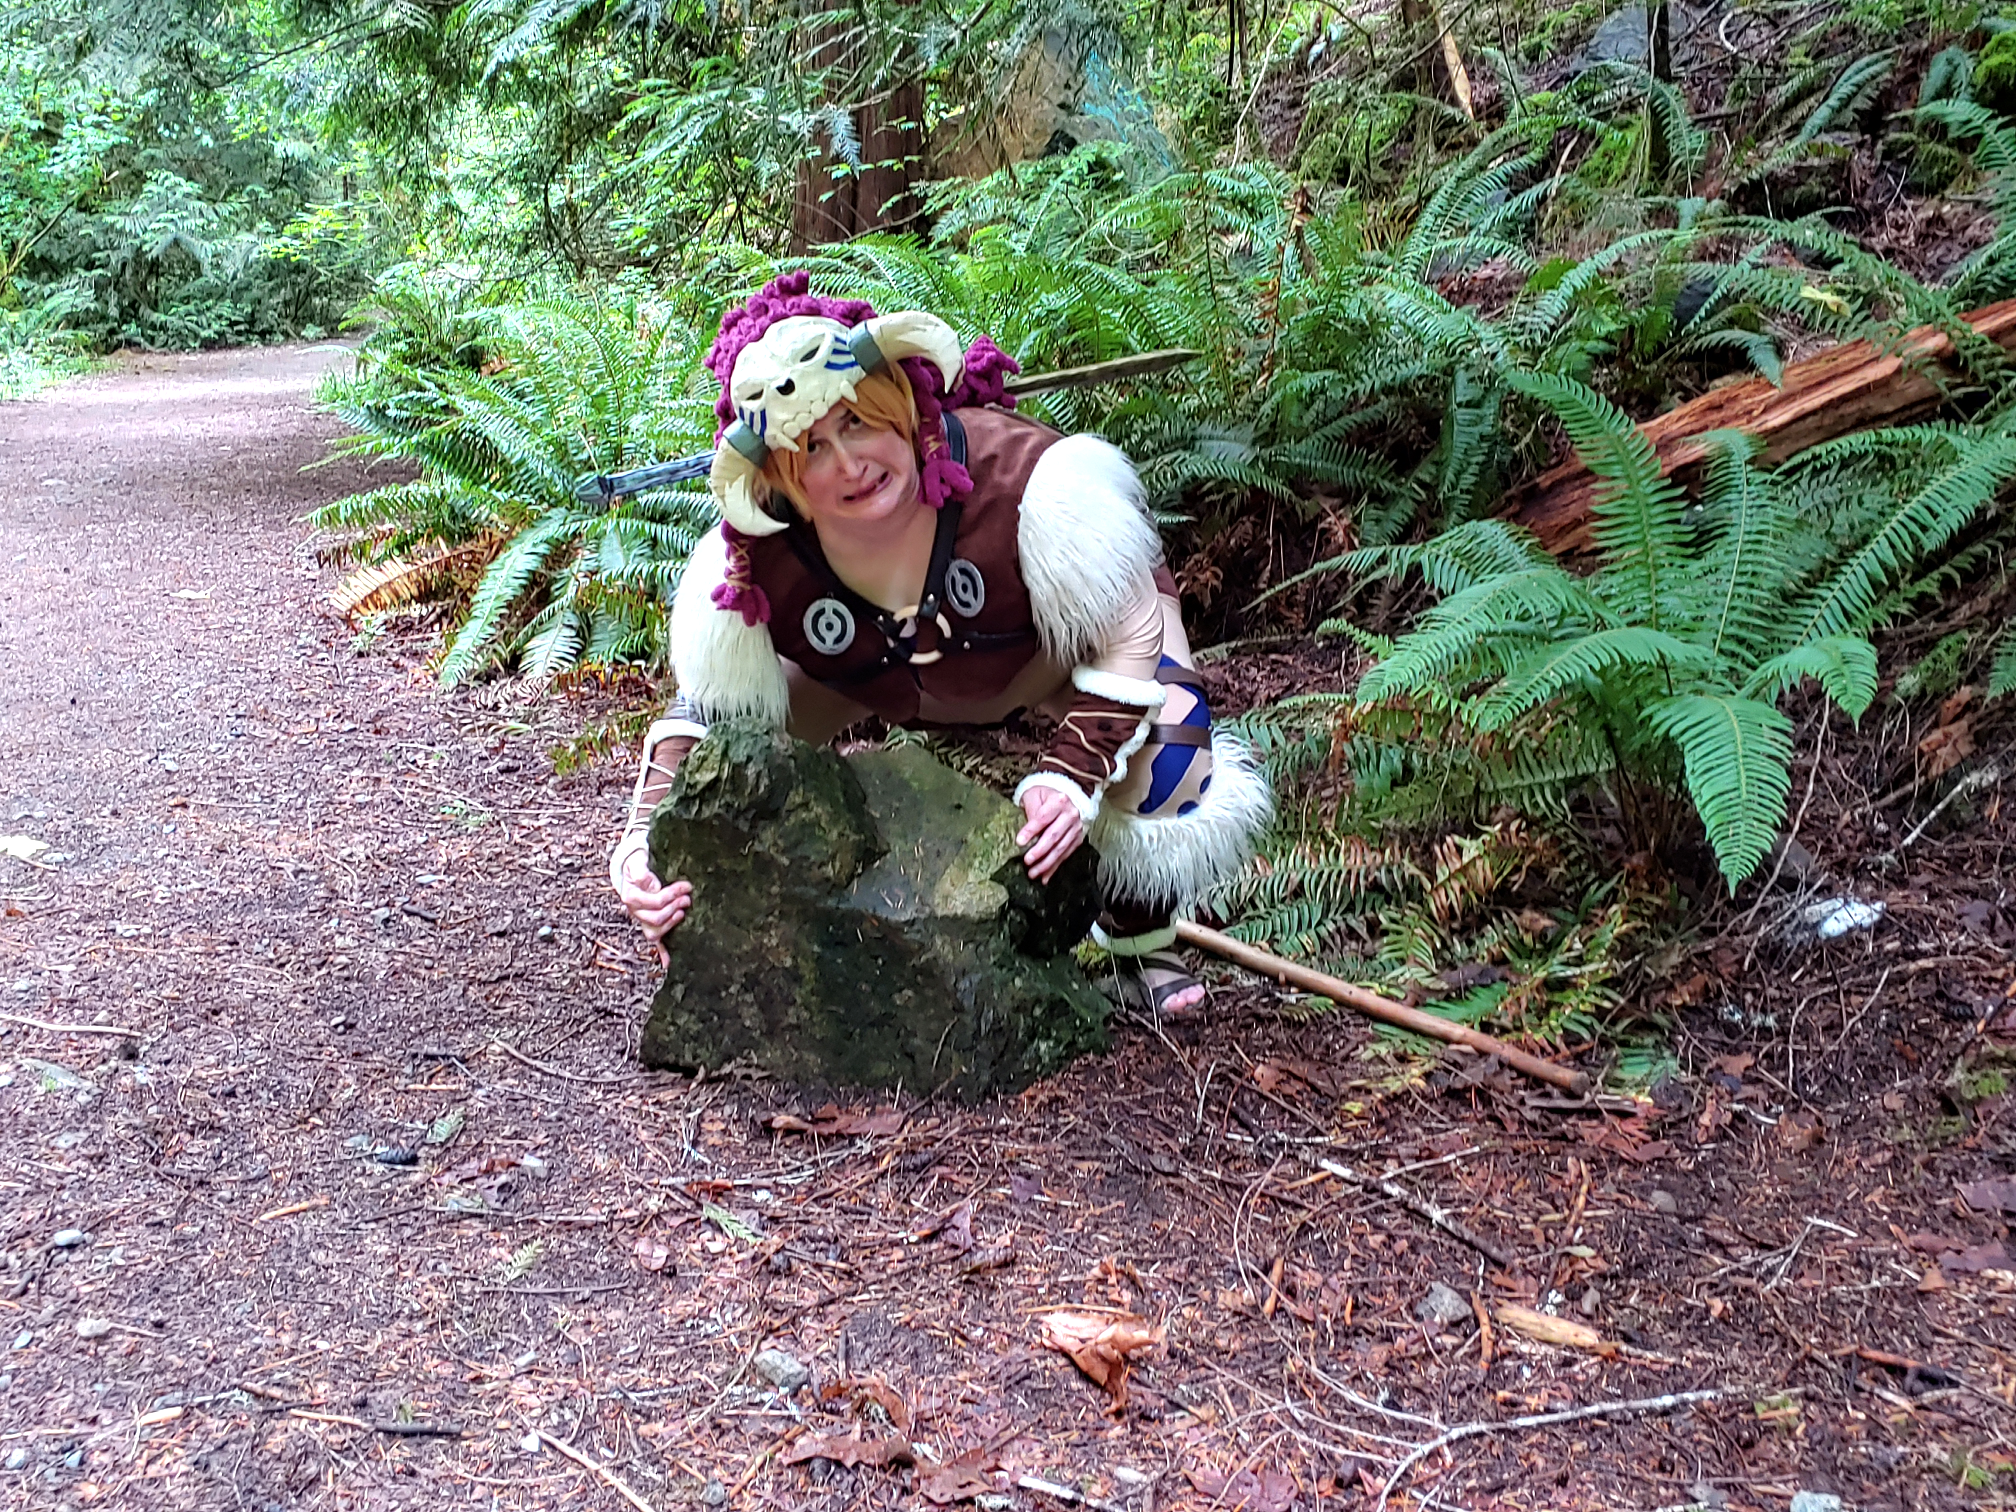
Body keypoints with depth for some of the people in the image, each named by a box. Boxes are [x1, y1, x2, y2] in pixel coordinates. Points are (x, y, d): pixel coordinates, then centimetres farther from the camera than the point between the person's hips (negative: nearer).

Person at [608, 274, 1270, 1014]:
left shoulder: (1016, 472, -42)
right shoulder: (754, 565, -33)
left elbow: (1129, 635, -32)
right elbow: (705, 711, -21)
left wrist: (1074, 772, -43)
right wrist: (643, 848, -37)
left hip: (1068, 639, -2)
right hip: (879, 679, 3)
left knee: (1170, 769, -29)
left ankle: (1140, 942, 5)